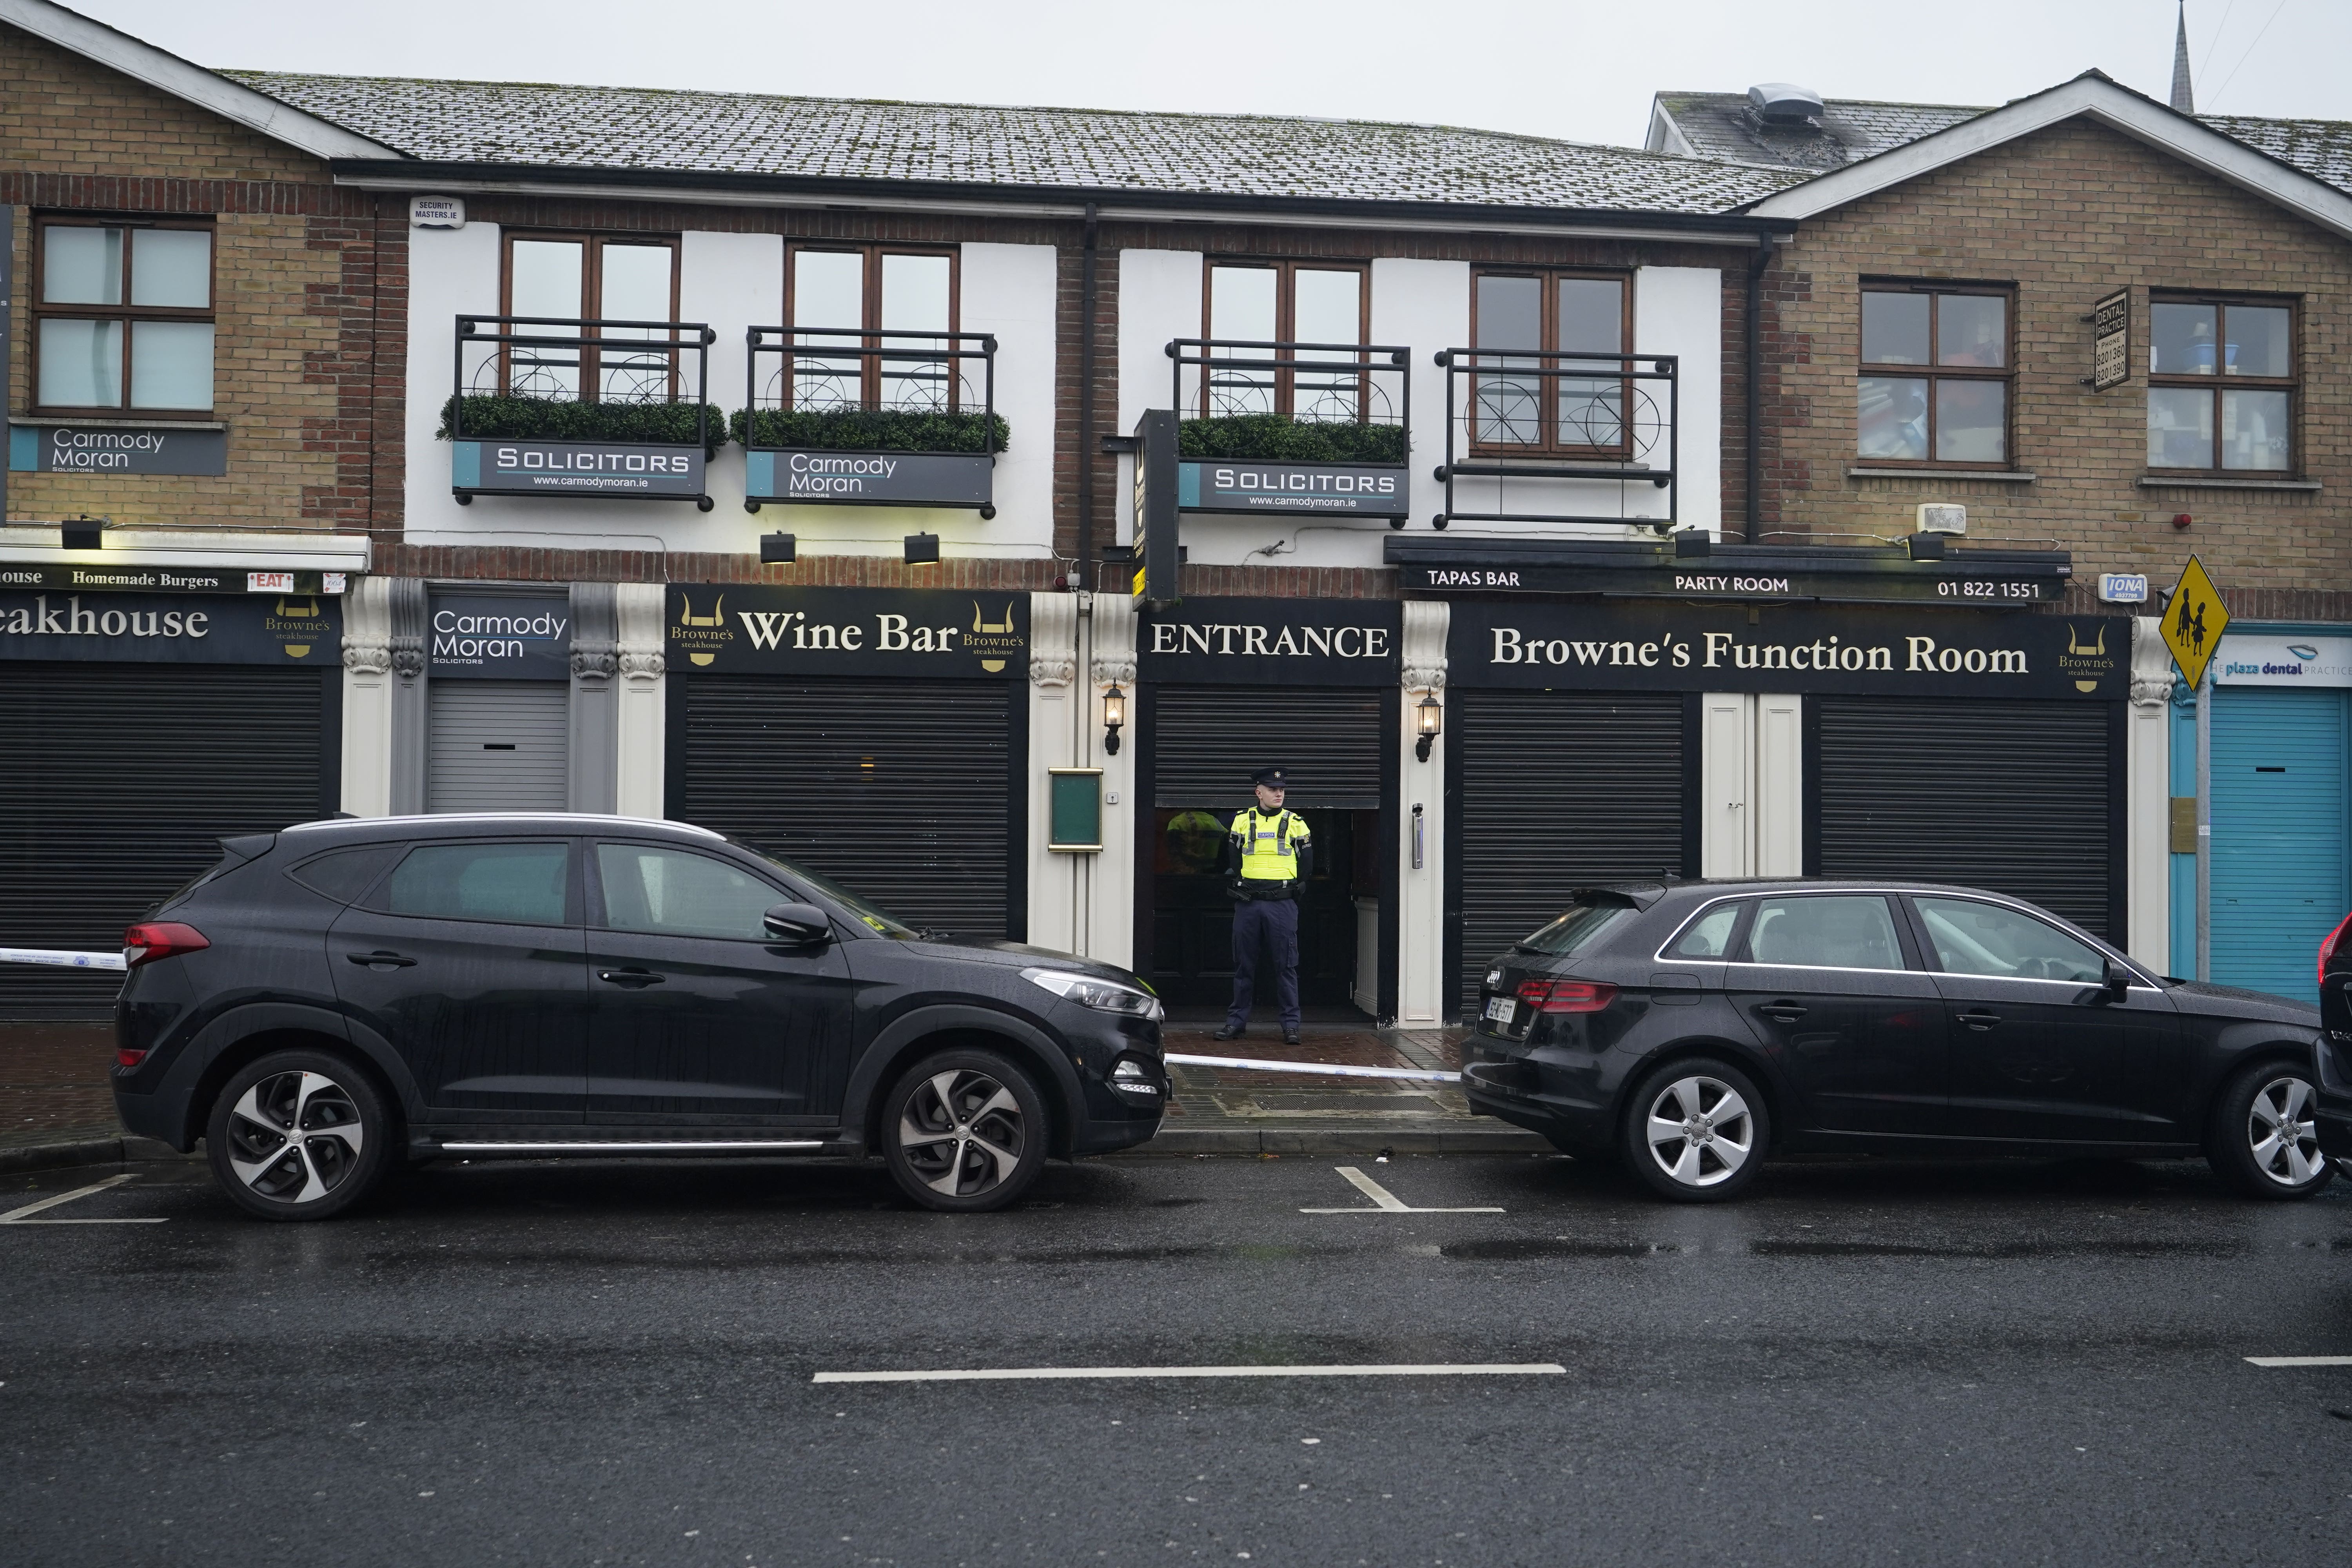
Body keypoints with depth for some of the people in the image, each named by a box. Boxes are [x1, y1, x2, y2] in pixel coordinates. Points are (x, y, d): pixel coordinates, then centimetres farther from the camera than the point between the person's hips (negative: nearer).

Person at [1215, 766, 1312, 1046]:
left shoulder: (1295, 824, 5)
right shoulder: (1242, 821, 7)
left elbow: (1307, 863, 10)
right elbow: (1231, 859, 14)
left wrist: (1293, 888, 5)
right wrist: (1239, 886, 6)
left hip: (1282, 904, -1)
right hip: (1248, 904, 1)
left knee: (1285, 965, -1)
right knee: (1244, 964, 6)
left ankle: (1291, 1025, 4)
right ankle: (1236, 1021, 14)